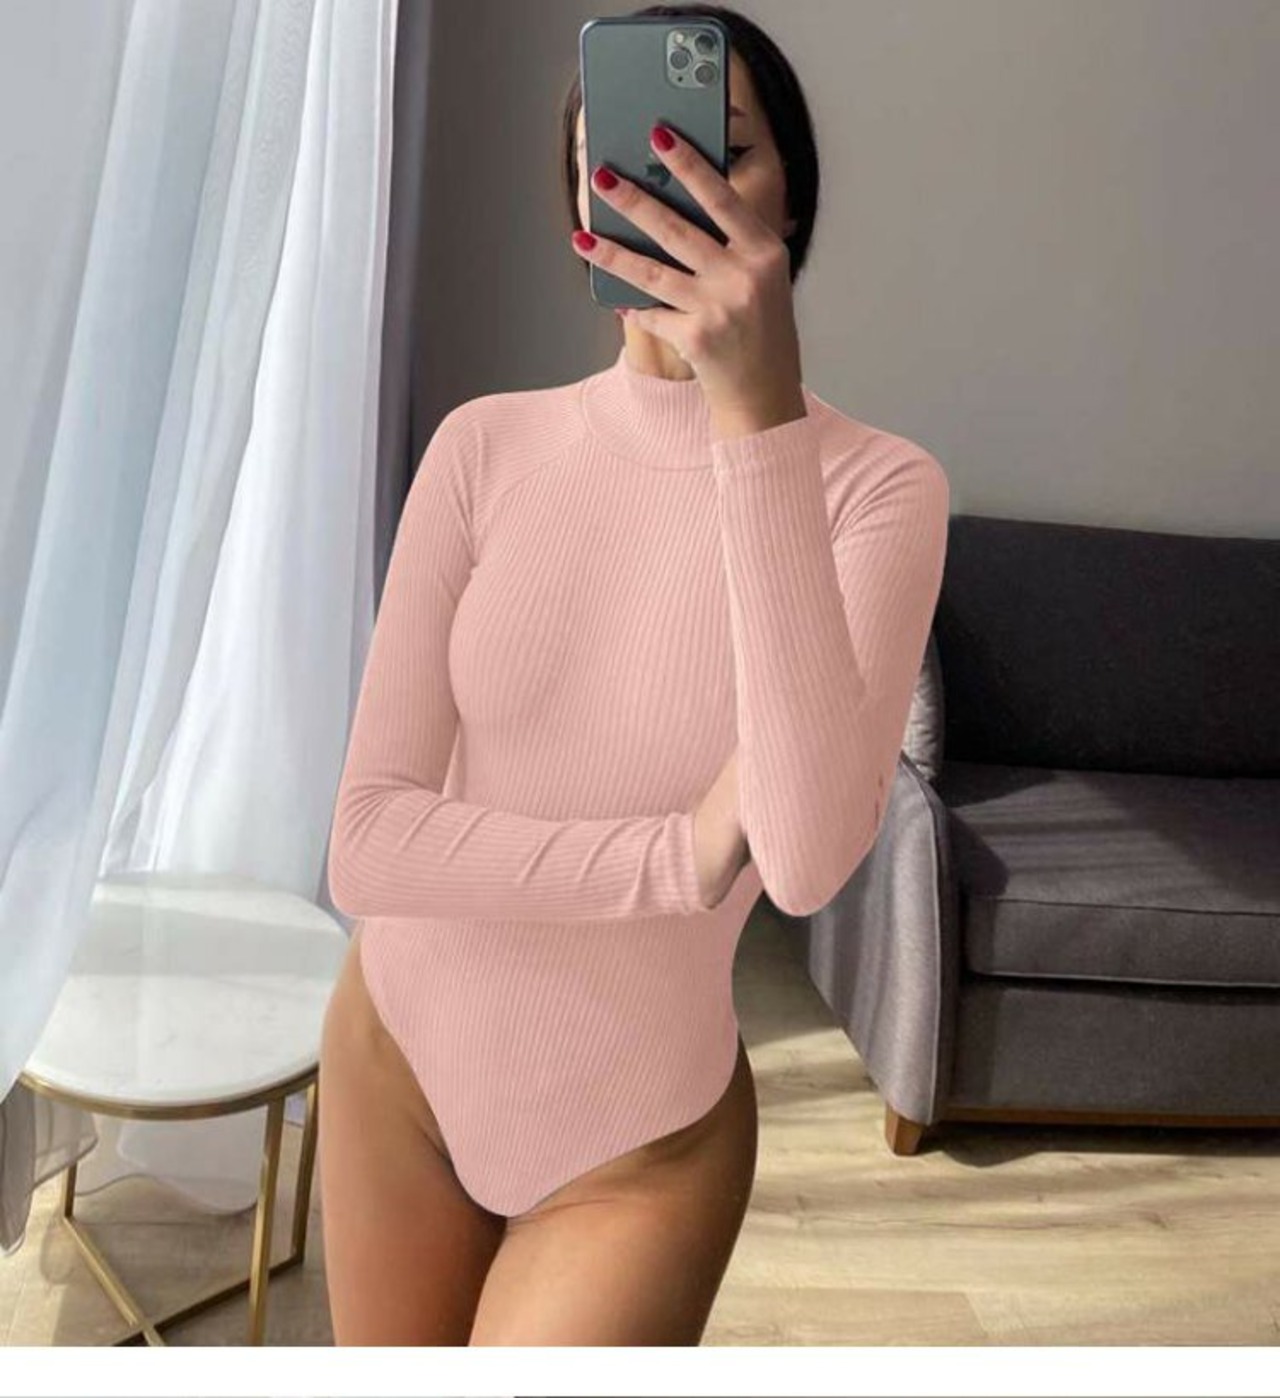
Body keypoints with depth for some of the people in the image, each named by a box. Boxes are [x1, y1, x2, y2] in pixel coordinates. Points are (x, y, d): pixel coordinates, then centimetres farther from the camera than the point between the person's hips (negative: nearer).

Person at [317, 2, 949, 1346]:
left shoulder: (877, 483, -16)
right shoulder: (487, 445, -10)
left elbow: (807, 858, -33)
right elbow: (368, 846, -14)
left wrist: (760, 414, -36)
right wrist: (684, 851, -24)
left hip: (637, 1137, -3)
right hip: (394, 1052, 3)